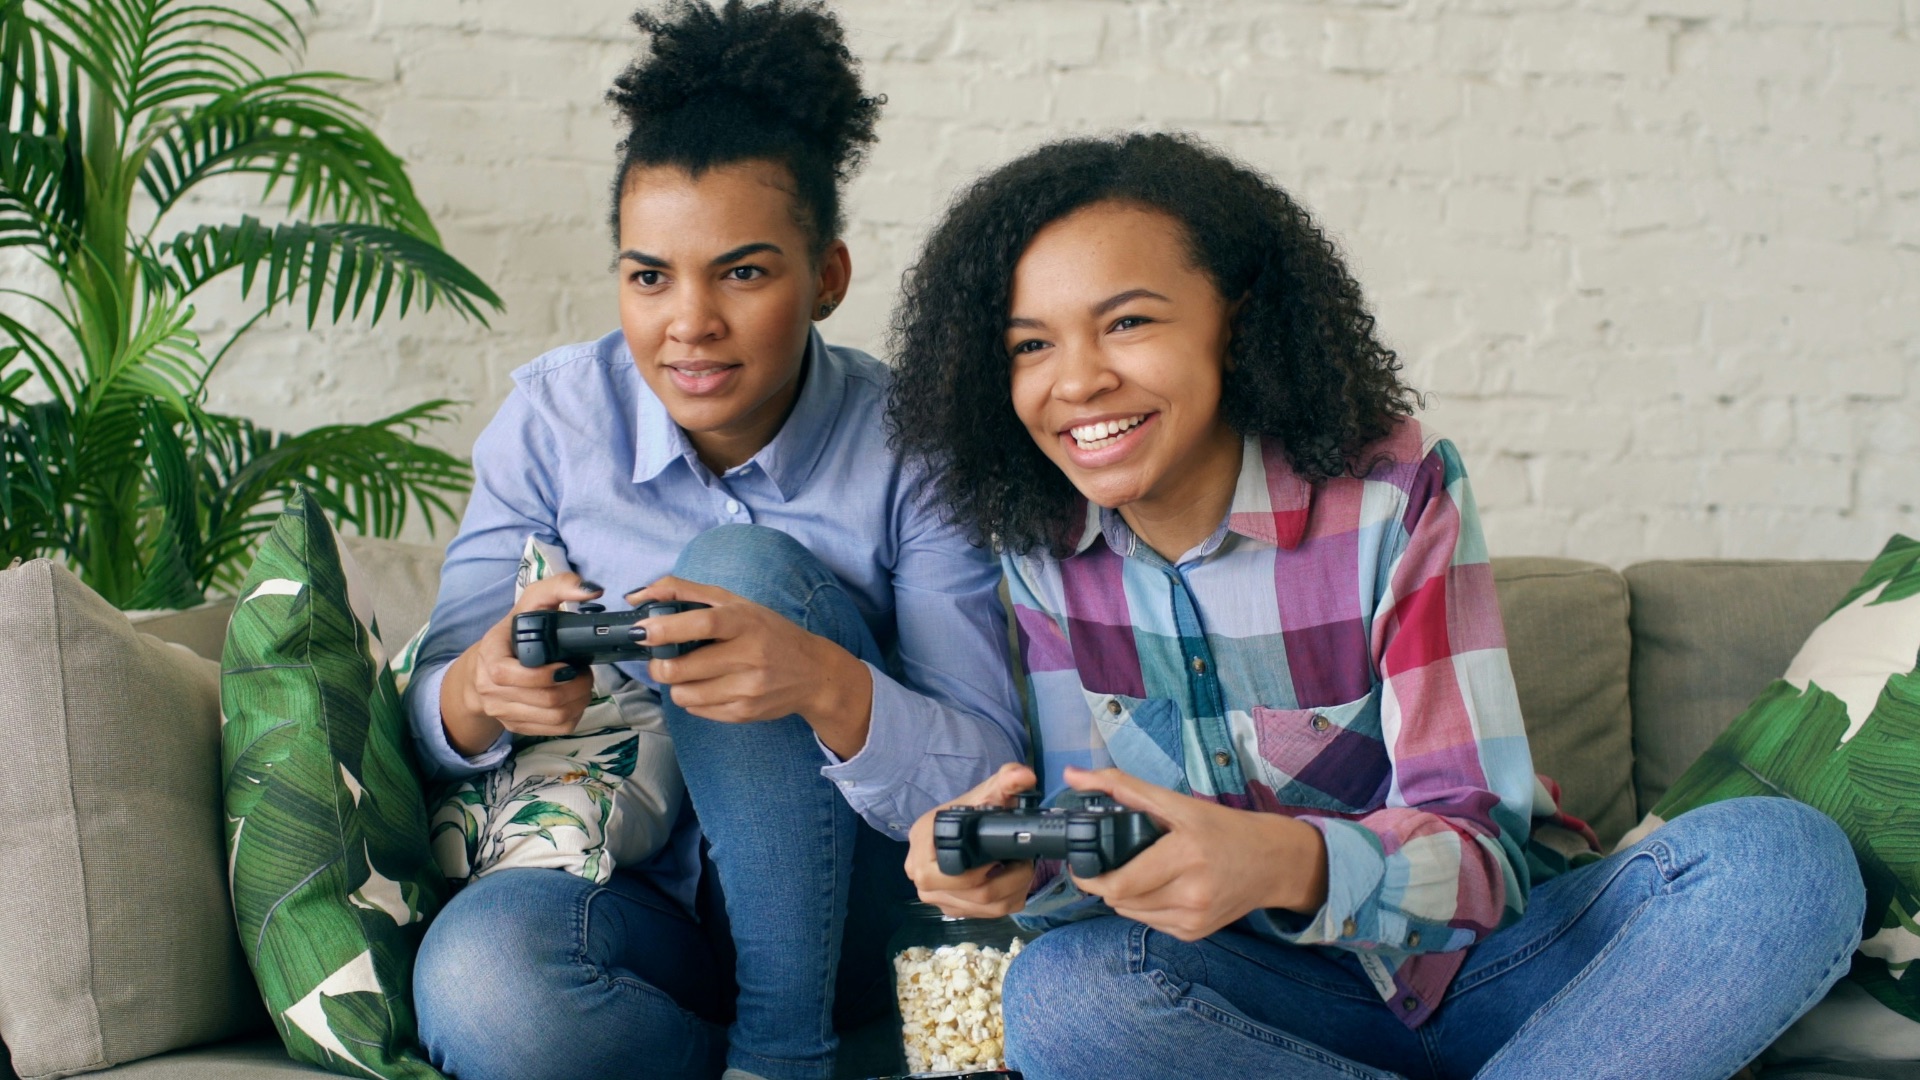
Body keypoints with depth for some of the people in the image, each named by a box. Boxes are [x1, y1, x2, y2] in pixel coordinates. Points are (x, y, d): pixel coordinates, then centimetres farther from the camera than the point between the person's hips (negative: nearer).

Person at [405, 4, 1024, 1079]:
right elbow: (428, 725, -2)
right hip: (638, 897, 1)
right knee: (478, 977, -34)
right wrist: (482, 693, -28)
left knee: (741, 564, -25)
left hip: (835, 909, -1)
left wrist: (828, 686, -39)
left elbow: (991, 784, -17)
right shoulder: (552, 418, -4)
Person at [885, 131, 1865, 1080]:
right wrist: (1026, 861, -28)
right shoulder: (1039, 540, -4)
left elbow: (1478, 840, -20)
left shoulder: (1395, 492, -14)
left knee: (1783, 859, -27)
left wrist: (1289, 864, -42)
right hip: (1265, 994, 2)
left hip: (1477, 954, -2)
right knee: (1059, 990, -32)